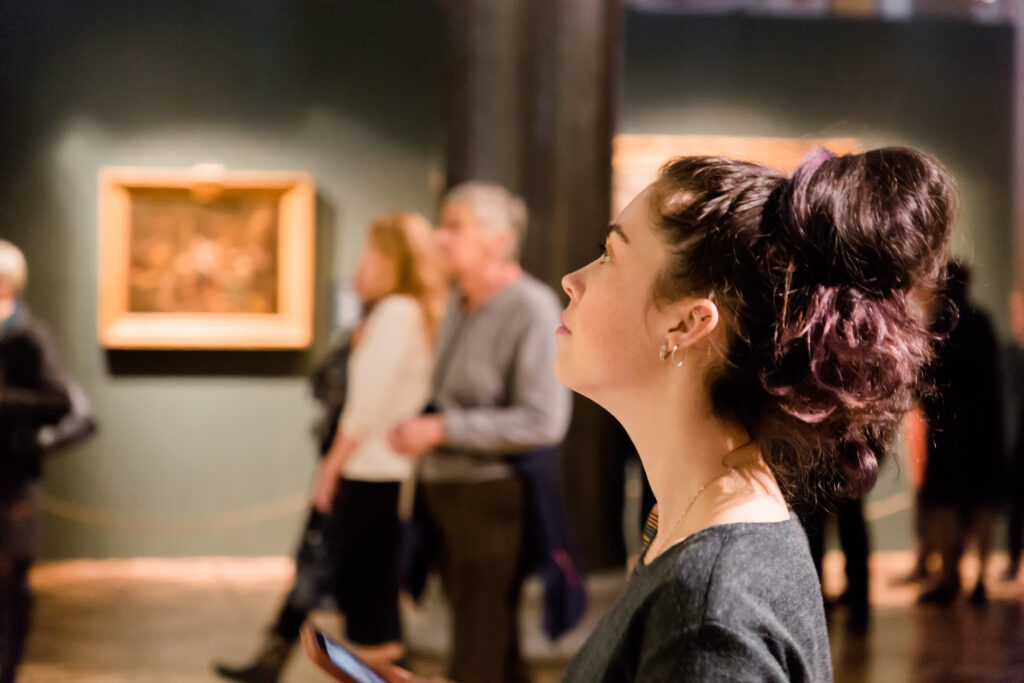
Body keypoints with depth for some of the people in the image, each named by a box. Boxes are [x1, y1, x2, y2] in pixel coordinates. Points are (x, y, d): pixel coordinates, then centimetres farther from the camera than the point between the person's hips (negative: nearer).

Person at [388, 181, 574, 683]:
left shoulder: (531, 309, -15)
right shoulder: (459, 302, 9)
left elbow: (543, 421, -21)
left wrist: (441, 429, -18)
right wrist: (416, 429, 6)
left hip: (494, 497, -8)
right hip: (446, 490, 8)